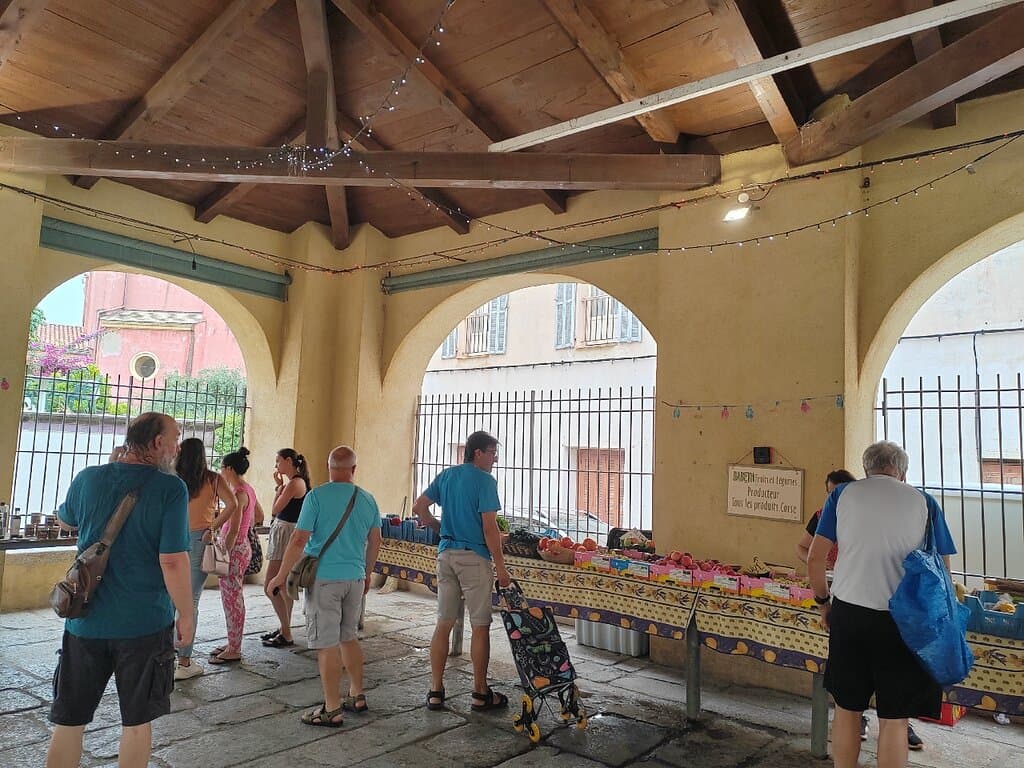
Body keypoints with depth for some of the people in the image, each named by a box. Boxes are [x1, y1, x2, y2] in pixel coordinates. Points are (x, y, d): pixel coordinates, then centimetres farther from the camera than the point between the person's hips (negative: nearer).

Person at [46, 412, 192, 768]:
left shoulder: (88, 479, -3)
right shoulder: (170, 488, -16)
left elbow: (65, 521, 19)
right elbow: (173, 561, -20)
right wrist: (187, 615, -7)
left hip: (85, 621, 4)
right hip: (144, 623, -3)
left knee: (69, 720, 17)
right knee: (137, 722, 14)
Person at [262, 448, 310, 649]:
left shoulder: (294, 483, -17)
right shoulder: (296, 482, 13)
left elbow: (275, 510, -12)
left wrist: (278, 486, -4)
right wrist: (280, 487, 10)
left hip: (286, 534, -10)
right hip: (281, 533, 10)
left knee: (271, 588, -6)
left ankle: (286, 635, 1)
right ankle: (284, 630, 25)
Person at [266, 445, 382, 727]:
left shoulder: (317, 496, -11)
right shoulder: (367, 500, 4)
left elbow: (299, 540, -13)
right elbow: (375, 541, 12)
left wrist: (281, 576, -4)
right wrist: (367, 574, 26)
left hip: (324, 579, -5)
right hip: (355, 578, 5)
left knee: (327, 644, 2)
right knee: (349, 637, 19)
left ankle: (332, 710, 9)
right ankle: (357, 697, 29)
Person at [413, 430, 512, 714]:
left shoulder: (447, 475, 10)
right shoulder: (485, 480, -11)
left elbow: (419, 508, 8)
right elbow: (489, 527, -16)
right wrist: (500, 567, -11)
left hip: (446, 554, 7)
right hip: (474, 557, -7)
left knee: (443, 624, 11)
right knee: (480, 626, 4)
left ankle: (435, 692, 16)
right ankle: (480, 694, 13)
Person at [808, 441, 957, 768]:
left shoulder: (843, 494, 4)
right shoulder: (924, 502, 4)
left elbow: (815, 559, 0)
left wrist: (823, 602, 14)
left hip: (848, 613, 1)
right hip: (901, 619, -1)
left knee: (846, 708, 15)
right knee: (894, 719, 10)